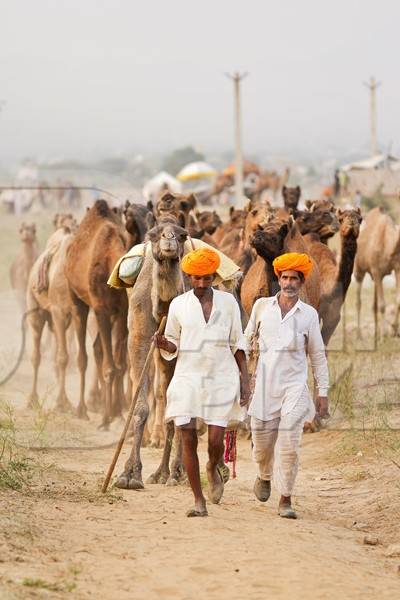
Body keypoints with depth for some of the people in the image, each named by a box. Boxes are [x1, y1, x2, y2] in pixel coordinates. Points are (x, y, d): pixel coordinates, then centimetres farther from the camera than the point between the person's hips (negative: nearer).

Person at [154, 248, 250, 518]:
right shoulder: (178, 305, 3)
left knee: (216, 440, -7)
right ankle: (199, 501, 4)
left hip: (221, 379, -1)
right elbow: (173, 346, 12)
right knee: (188, 439, -6)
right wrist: (163, 344, -12)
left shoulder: (228, 302, 3)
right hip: (188, 378, 1)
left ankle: (213, 469, 30)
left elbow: (237, 344, 7)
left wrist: (245, 380, 2)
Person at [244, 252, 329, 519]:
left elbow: (318, 356, 8)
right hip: (265, 385, 2)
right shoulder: (262, 306, 5)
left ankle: (286, 499, -5)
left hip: (294, 385, -2)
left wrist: (323, 392, 5)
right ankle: (265, 476, 40)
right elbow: (247, 338, 17)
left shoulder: (309, 314, 3)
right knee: (262, 441, 8)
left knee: (289, 444, -12)